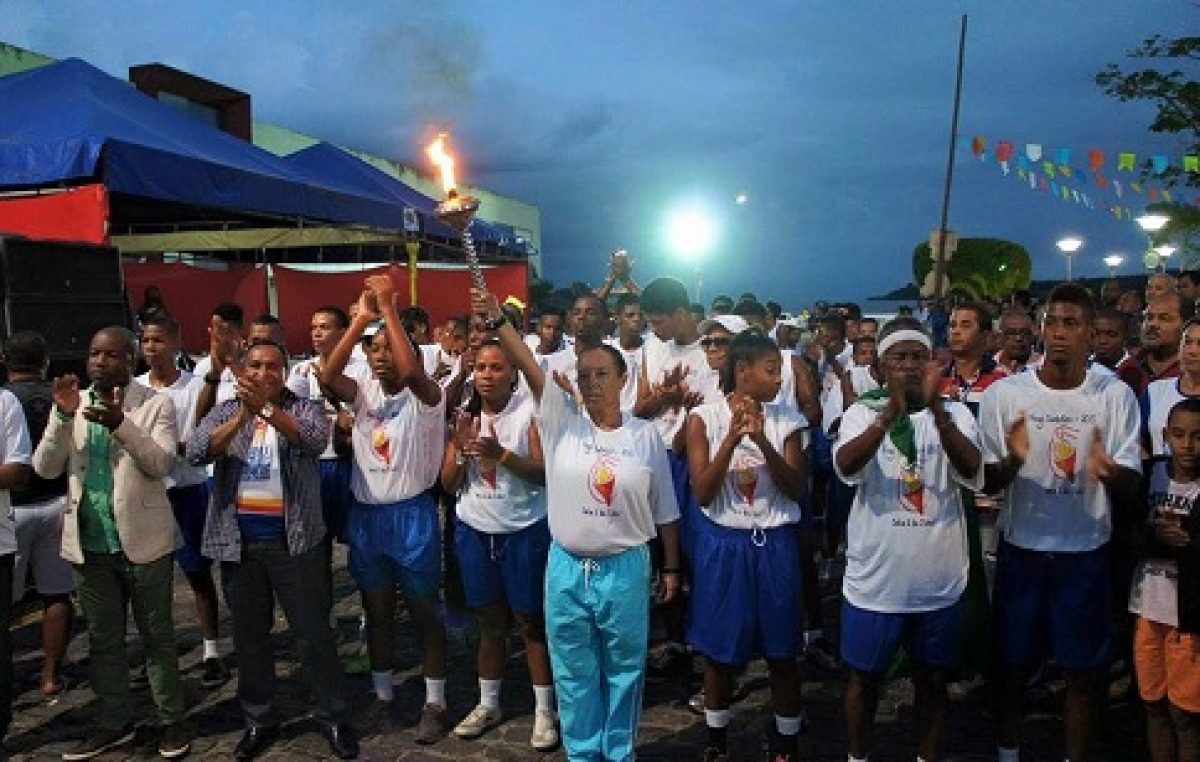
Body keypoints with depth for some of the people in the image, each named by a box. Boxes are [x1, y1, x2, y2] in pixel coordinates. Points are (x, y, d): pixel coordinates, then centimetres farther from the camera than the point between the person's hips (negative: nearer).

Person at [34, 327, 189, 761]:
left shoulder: (156, 405, -6)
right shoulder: (73, 404, 6)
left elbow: (163, 464, -17)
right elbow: (44, 469, -1)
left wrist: (121, 424, -30)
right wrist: (62, 416, -16)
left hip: (142, 541, -4)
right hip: (90, 544, 4)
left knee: (157, 636, 8)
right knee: (102, 640, 15)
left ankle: (171, 720, 20)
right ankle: (114, 722, 30)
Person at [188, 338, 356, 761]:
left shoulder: (304, 407, 0)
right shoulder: (225, 410, 7)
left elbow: (316, 440, -21)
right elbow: (196, 452, -10)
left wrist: (266, 408, -31)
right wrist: (241, 416, -24)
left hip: (295, 540, -3)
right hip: (239, 543, 3)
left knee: (314, 632, 5)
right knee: (249, 636, 14)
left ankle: (332, 717, 19)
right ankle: (259, 720, 29)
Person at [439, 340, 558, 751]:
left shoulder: (530, 411, -11)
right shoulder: (465, 415, 3)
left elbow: (546, 474, -17)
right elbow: (449, 485, 2)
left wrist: (501, 454, -29)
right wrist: (461, 448, -16)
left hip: (524, 531, -4)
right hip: (474, 531, 4)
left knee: (531, 621, 5)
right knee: (489, 621, 16)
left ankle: (544, 710, 17)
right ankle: (487, 704, 30)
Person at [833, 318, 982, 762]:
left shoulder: (955, 413, -1)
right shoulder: (863, 412, -4)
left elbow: (973, 475, -20)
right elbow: (846, 467, -23)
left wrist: (936, 408, -33)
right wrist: (889, 414, -38)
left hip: (937, 581, 1)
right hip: (874, 578, -1)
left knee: (932, 680, 16)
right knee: (865, 677, 15)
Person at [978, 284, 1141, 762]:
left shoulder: (1115, 395, -5)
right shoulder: (1004, 393, -8)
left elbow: (1131, 490, -5)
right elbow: (986, 483, -4)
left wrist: (1109, 472, -29)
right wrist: (1013, 460, -26)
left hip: (1087, 553, 0)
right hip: (1022, 549, 0)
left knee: (1085, 673, 11)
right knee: (1012, 665, 13)